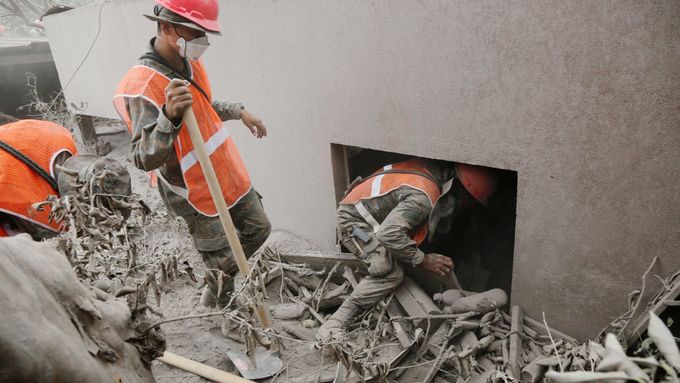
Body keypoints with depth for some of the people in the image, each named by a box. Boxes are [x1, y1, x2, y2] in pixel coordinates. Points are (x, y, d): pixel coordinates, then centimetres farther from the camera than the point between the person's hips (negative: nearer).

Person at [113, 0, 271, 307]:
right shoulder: (144, 86, -27)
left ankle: (221, 275, 42)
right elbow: (144, 160, -34)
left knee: (258, 229, 20)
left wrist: (239, 112, 19)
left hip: (229, 176, 8)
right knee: (223, 265, 3)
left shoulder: (190, 62, 0)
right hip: (196, 193, -8)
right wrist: (170, 116, -48)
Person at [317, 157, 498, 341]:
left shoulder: (438, 169, -1)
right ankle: (333, 325, -21)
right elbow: (389, 233, -35)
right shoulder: (424, 197, -29)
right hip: (354, 220, -10)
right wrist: (422, 260, -25)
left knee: (404, 264, 3)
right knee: (391, 273, -23)